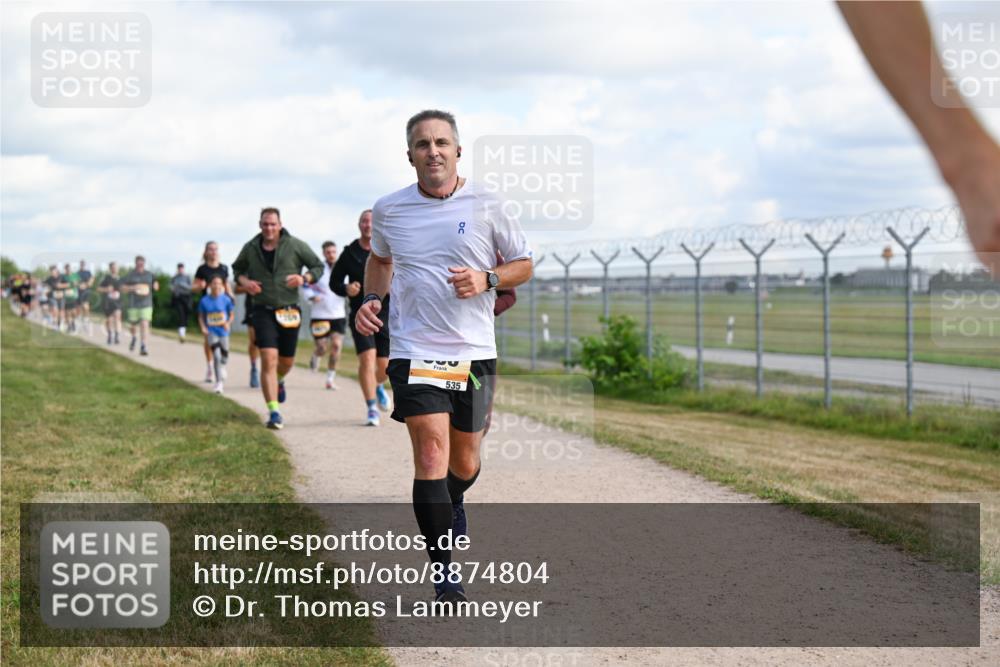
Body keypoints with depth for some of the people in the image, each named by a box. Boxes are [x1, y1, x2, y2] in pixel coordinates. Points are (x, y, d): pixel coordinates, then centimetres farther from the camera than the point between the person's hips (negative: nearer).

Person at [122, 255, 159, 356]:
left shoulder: (149, 275, 9)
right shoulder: (130, 275, 2)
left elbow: (155, 287, 20)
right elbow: (123, 288, -1)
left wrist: (156, 285, -3)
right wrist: (132, 288, -17)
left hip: (146, 304, 0)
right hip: (133, 305, 0)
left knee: (144, 324, -15)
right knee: (132, 325, 11)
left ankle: (143, 346, -17)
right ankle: (133, 338, 45)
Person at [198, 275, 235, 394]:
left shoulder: (226, 299, -6)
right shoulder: (204, 301, -5)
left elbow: (231, 315, 2)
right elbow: (201, 316, 6)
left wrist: (228, 323, -16)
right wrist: (203, 327, -9)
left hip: (223, 331, 1)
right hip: (211, 332, -1)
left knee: (224, 356, 12)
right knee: (216, 355, -17)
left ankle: (222, 370, 48)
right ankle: (219, 382, -12)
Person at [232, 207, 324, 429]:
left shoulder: (295, 246, -3)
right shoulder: (250, 248, 1)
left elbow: (318, 266, 4)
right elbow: (237, 268, 19)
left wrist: (304, 278, -16)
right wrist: (244, 281, -3)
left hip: (289, 311, 1)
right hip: (263, 310, -1)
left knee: (287, 361, 13)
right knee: (269, 359, -16)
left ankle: (279, 381, 52)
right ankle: (274, 412, -15)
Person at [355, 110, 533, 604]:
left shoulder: (486, 206, -2)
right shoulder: (388, 210, 3)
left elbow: (523, 263, 8)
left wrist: (486, 279, -11)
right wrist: (371, 298, 5)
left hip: (474, 353, 1)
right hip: (414, 351, -1)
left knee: (464, 461, 12)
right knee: (431, 454, -14)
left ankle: (453, 502, 50)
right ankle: (444, 573, -7)